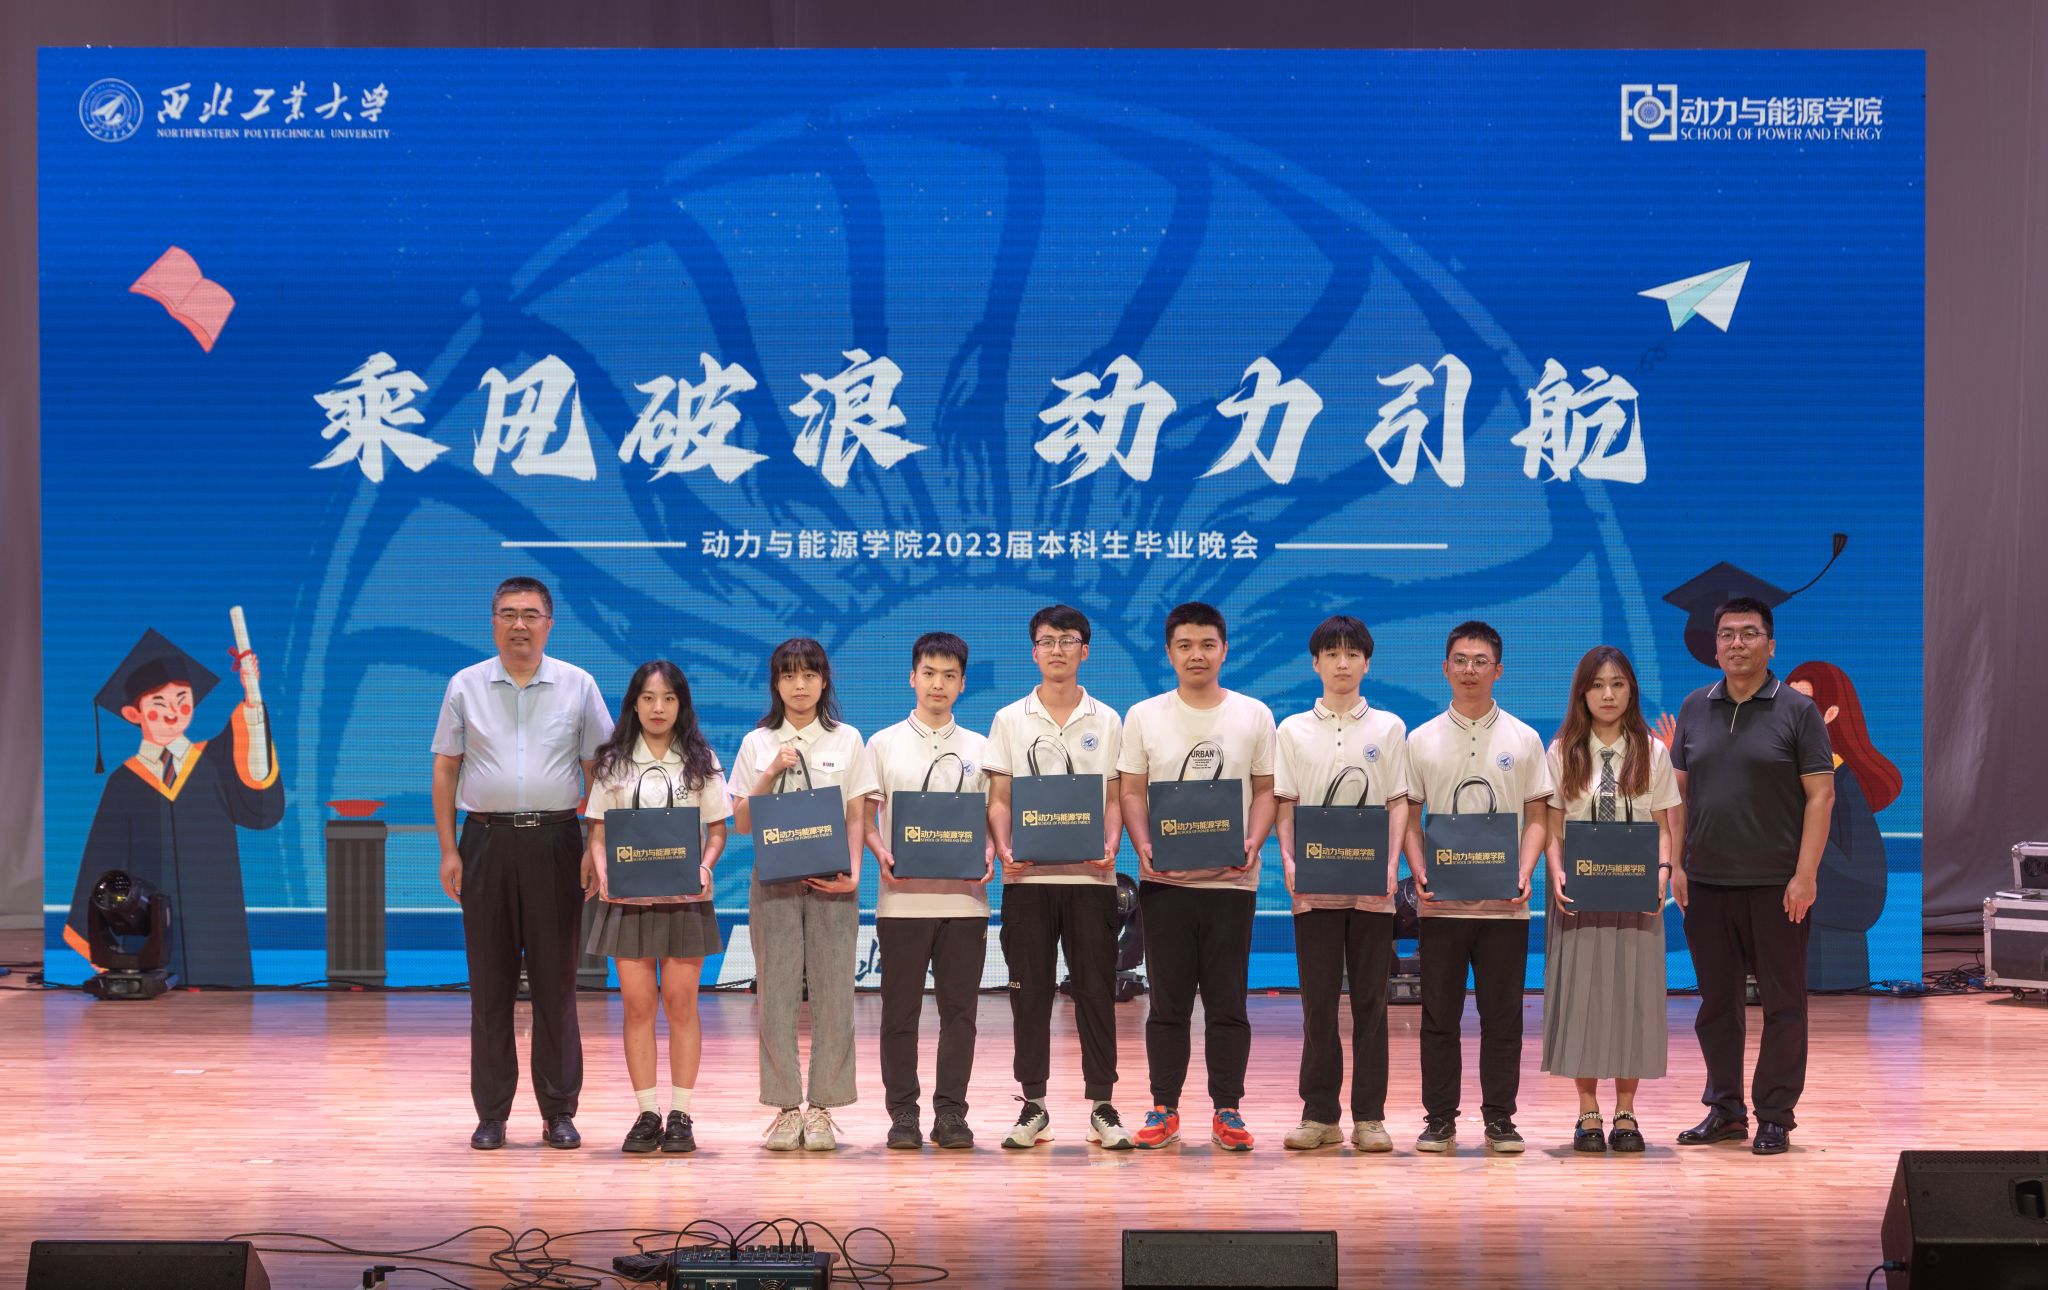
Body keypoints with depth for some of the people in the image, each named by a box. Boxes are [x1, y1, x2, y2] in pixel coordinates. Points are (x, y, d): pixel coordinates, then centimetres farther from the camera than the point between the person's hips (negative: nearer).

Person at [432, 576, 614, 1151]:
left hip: (554, 840, 0)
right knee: (489, 983, 3)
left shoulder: (578, 686, 5)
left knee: (556, 982, 2)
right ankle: (491, 1114, 8)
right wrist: (448, 851, 1)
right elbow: (445, 771, 8)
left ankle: (559, 1112, 8)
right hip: (487, 839, 0)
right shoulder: (466, 687, 7)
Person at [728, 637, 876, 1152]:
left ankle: (822, 1107, 4)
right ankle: (786, 1106, 4)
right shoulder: (757, 744, 10)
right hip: (773, 878, 1)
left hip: (829, 880, 0)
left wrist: (853, 873, -10)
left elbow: (857, 817, 5)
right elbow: (742, 821, 6)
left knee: (832, 992, -3)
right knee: (775, 992, -2)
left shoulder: (847, 741, 9)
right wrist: (772, 774, -8)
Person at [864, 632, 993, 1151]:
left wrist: (989, 855, -8)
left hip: (964, 897, 1)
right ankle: (902, 1113, 9)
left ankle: (951, 1113, 8)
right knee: (900, 1008, 2)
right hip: (902, 897, -1)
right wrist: (881, 853, -12)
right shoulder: (884, 744, 7)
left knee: (959, 1007, 2)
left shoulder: (978, 749, 11)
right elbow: (864, 815, 6)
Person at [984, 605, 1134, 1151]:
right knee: (1030, 990, 2)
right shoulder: (1010, 720, 9)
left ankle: (1102, 1105, 5)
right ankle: (1033, 1105, 9)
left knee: (1095, 988, 0)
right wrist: (1003, 848, -10)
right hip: (1027, 876, 0)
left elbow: (1114, 798, 7)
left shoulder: (1106, 721, 9)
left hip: (1090, 875, 0)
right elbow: (998, 798, 6)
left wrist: (1110, 844, -11)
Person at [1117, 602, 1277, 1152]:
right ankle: (1163, 1110, 11)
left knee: (1227, 1002, 2)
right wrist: (1143, 847, -11)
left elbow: (1265, 791, 7)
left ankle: (1227, 1111, 9)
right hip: (1164, 879, 0)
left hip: (1231, 879, 0)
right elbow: (1131, 791, 5)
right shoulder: (1144, 716, 6)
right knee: (1168, 1002, 4)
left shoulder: (1254, 715, 6)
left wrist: (1253, 844, -10)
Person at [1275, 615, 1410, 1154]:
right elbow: (1284, 806, 7)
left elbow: (1399, 804, 5)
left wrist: (1392, 865, -8)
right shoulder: (1294, 731, 8)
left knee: (1370, 1002, 1)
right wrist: (1288, 861, -8)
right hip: (1314, 887, 0)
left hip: (1371, 888, 0)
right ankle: (1319, 1115, 7)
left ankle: (1369, 1117, 5)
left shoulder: (1388, 728, 7)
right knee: (1318, 1002, 1)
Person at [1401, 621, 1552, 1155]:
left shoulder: (1523, 740, 6)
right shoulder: (1423, 740, 7)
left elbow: (1536, 819, 6)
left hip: (1504, 903, 0)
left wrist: (1524, 874, -10)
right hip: (1441, 902, 0)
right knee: (1439, 1015, 3)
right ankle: (1439, 1120, 9)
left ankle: (1499, 1119, 9)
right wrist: (1418, 871, -8)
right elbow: (1408, 817, 8)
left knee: (1503, 1015, 2)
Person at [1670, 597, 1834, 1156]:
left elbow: (1820, 795, -5)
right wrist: (1675, 863, 6)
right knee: (1716, 998, 9)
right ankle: (1725, 1109, 19)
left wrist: (1805, 874, -12)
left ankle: (1775, 1115, 7)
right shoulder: (1694, 709, 10)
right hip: (1707, 880, 4)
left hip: (1776, 884, -4)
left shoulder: (1797, 710, -2)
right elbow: (1678, 790, 14)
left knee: (1782, 1001, 1)